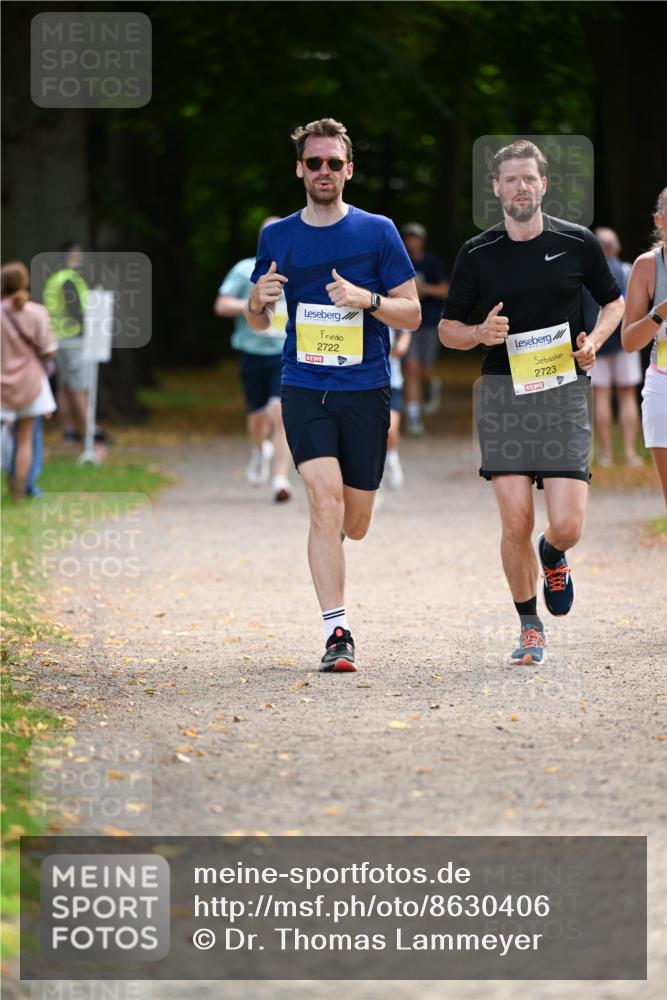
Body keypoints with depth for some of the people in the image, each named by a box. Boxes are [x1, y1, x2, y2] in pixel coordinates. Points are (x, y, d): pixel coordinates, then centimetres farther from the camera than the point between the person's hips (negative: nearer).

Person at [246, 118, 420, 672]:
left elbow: (412, 314, 2)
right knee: (325, 501, -18)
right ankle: (337, 632, -16)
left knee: (354, 523, 5)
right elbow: (258, 322, 17)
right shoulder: (277, 237, 7)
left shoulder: (377, 231, 2)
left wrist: (367, 299, -17)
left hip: (366, 390, 0)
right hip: (304, 388, 0)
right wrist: (259, 301, -7)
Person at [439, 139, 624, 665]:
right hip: (503, 394, 0)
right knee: (516, 523, -6)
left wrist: (594, 340, -3)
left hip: (564, 392, 0)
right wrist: (481, 334, -12)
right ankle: (530, 626, 12)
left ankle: (553, 557, 29)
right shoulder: (477, 254, 3)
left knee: (567, 525, -9)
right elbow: (448, 328, 9)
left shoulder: (577, 242, 3)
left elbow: (614, 301, 17)